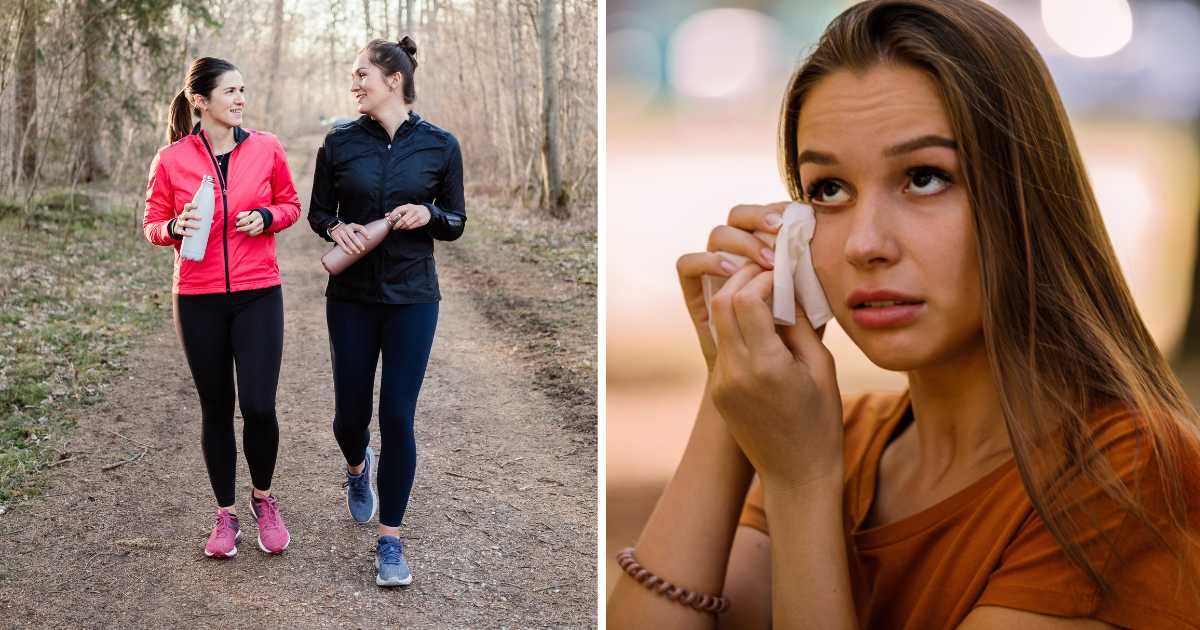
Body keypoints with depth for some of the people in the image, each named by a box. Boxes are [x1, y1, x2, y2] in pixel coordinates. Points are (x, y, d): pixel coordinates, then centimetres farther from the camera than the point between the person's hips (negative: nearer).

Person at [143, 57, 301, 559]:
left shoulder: (266, 148, -1)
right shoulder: (171, 159, -4)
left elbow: (290, 204, 11)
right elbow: (152, 225, 5)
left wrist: (266, 217, -10)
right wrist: (175, 228, -17)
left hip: (258, 296, 0)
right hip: (198, 301, 0)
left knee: (258, 406, -7)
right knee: (217, 410, 9)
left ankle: (264, 500, 20)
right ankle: (226, 516, 24)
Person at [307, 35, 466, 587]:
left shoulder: (440, 145, -3)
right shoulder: (340, 143, -1)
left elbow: (456, 224, 4)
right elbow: (317, 212, 8)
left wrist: (428, 214, -16)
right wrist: (337, 228, -13)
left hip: (412, 297, -1)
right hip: (351, 297, 2)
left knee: (398, 417, -4)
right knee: (351, 411, 9)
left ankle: (390, 540, 10)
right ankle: (357, 467, 47)